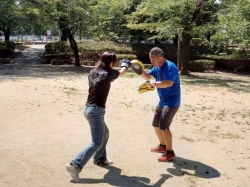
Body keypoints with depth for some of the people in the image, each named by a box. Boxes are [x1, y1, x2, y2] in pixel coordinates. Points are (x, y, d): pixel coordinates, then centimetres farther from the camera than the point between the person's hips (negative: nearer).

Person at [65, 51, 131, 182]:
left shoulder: (92, 72, 6)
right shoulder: (109, 73, -9)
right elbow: (121, 73, 13)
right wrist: (125, 65, 36)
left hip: (88, 108, 9)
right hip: (96, 111, -9)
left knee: (105, 133, 27)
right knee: (97, 143, -7)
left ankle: (100, 159, 40)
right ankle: (75, 165, -13)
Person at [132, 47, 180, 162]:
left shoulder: (170, 67, -22)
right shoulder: (157, 67, 6)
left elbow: (168, 83, -36)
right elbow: (148, 76, 10)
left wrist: (155, 84, -51)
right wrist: (140, 71, -11)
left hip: (172, 102, -10)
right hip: (162, 102, 10)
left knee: (163, 126, -14)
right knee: (156, 124, 16)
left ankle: (170, 152, 0)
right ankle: (162, 145, 36)